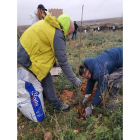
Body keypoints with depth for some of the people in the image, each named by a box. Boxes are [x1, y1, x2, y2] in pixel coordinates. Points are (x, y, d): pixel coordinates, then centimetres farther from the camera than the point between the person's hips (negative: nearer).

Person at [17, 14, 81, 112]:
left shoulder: (48, 23, 6)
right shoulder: (57, 36, -20)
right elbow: (63, 61, -19)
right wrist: (73, 79, -11)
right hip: (28, 58, -9)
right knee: (47, 81, 2)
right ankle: (57, 105, 19)